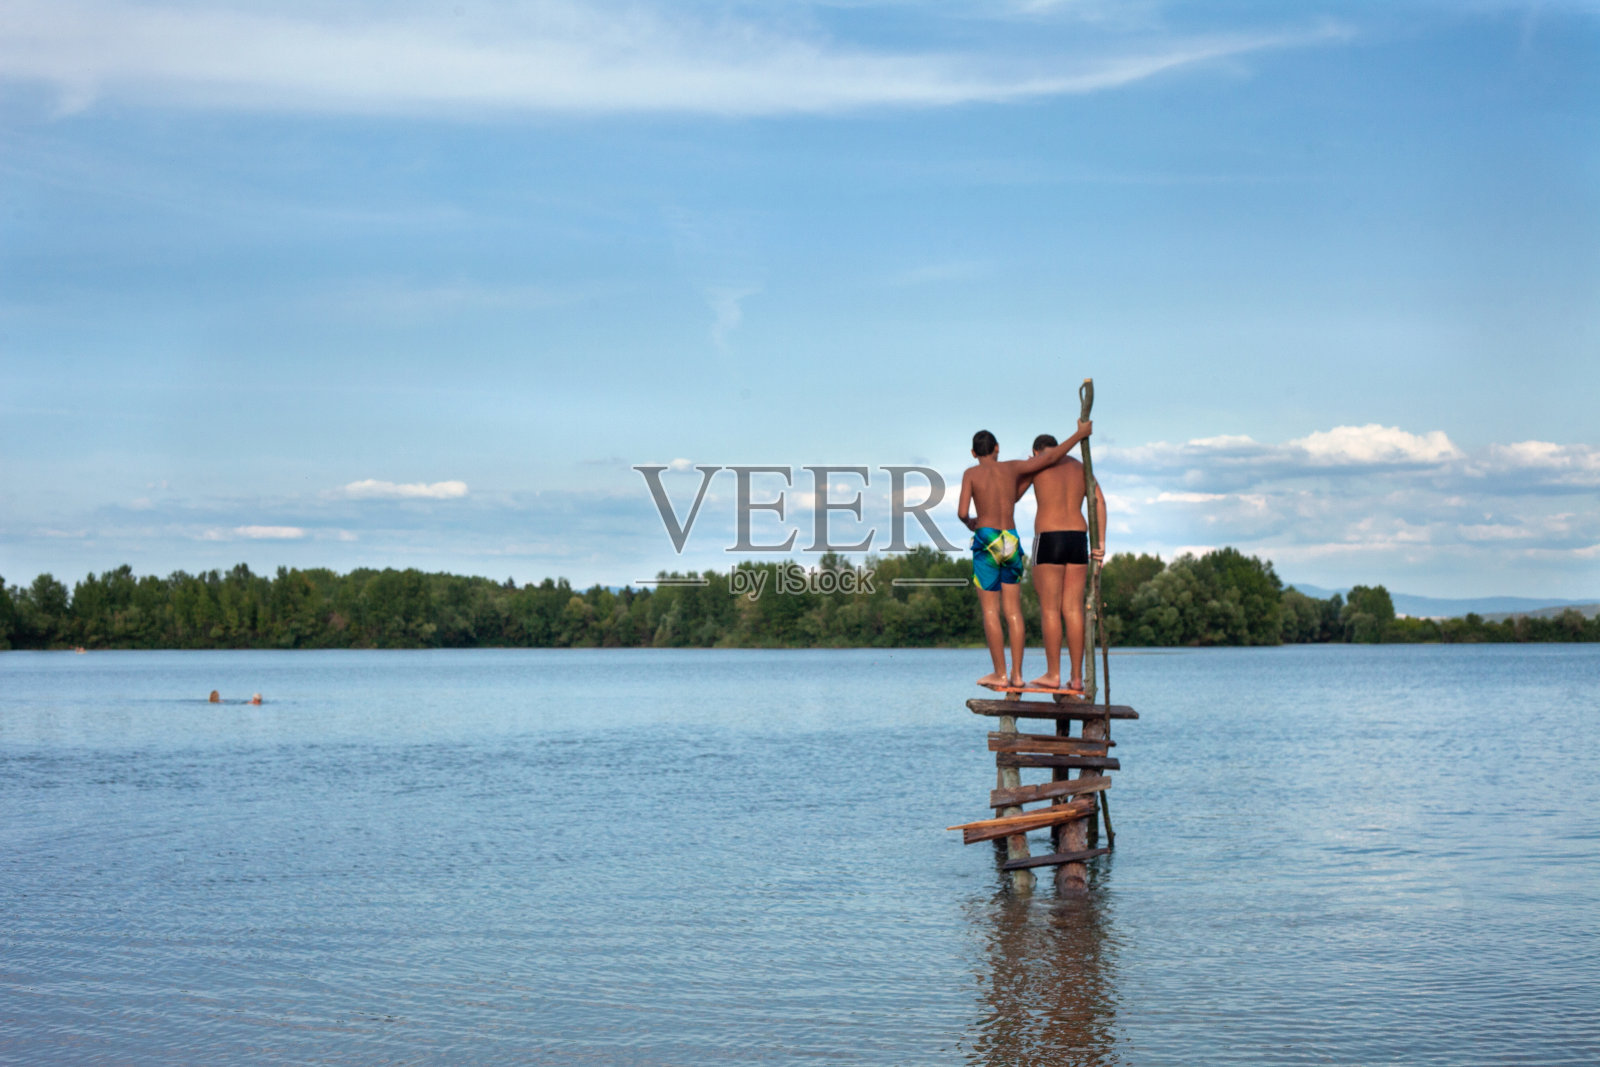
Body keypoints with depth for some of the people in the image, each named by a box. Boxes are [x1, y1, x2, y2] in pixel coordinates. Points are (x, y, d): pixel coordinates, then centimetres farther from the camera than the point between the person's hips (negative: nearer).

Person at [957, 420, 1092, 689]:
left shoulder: (972, 474, 0)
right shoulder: (1012, 468, 7)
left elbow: (962, 512, -9)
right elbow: (1050, 458, 3)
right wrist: (1080, 434, 12)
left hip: (986, 541, -3)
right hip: (1011, 541, 3)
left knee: (990, 609, -2)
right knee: (1013, 609, 5)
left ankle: (1000, 674, -4)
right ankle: (1017, 674, 2)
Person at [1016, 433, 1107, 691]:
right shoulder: (1080, 467, 15)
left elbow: (1010, 498, 6)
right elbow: (1099, 501, 3)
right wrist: (1101, 542, -1)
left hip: (1048, 541, -4)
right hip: (1078, 541, 5)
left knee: (1049, 609, -2)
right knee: (1073, 609, 4)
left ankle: (1053, 674, -4)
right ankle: (1077, 677, 1)